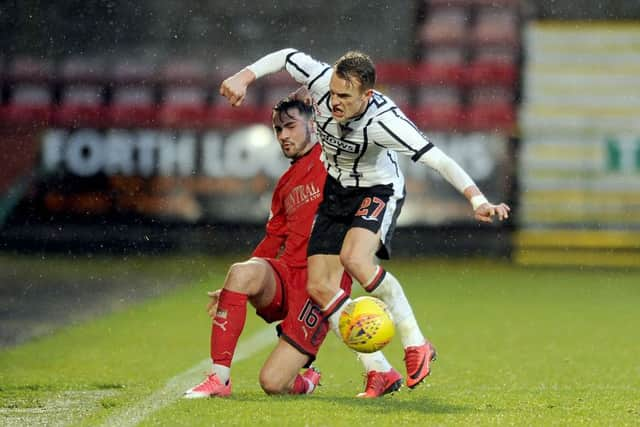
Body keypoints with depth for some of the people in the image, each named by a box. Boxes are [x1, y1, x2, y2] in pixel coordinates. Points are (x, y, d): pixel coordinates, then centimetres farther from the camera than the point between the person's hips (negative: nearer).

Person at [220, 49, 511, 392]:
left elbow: (438, 160, -37)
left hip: (378, 191, -6)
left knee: (354, 258, -34)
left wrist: (478, 200, -47)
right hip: (335, 192, 6)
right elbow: (285, 56, -3)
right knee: (319, 286, -5)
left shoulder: (383, 120, -34)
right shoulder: (320, 80, -23)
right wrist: (244, 77, -13)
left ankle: (415, 344, -18)